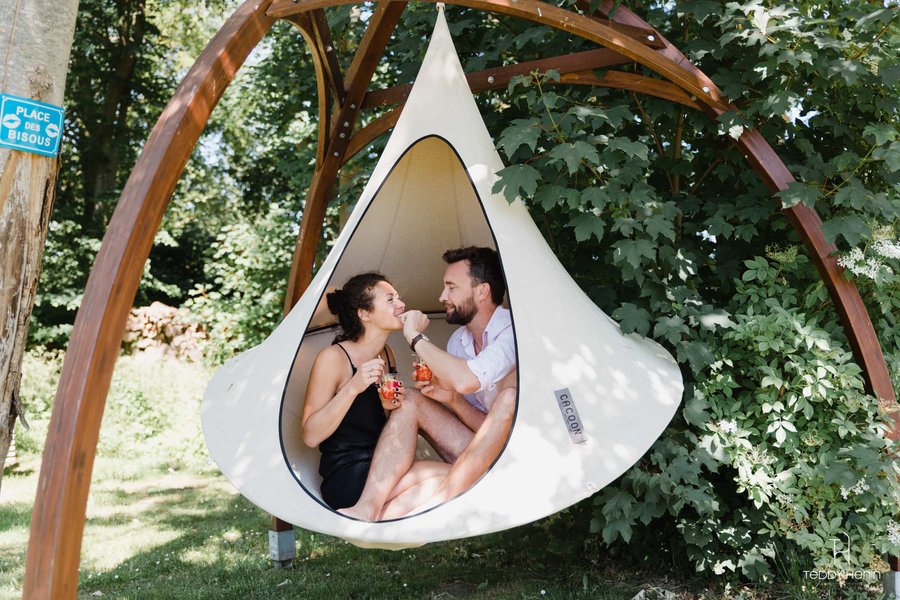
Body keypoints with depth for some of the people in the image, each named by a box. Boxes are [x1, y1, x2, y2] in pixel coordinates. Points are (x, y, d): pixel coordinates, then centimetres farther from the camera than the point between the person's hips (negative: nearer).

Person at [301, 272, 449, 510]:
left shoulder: (386, 354, 9)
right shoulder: (334, 358, -13)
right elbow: (310, 437, -15)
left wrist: (388, 407, -4)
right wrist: (352, 388, -25)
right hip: (345, 480, -7)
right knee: (446, 474, -22)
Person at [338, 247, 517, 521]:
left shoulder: (515, 329, -17)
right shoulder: (458, 340, 7)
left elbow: (466, 381, -36)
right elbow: (486, 426, 11)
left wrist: (416, 337, -20)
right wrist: (452, 399, -11)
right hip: (484, 455, 7)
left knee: (516, 380, -35)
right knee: (411, 401, -5)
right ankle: (368, 510, -23)